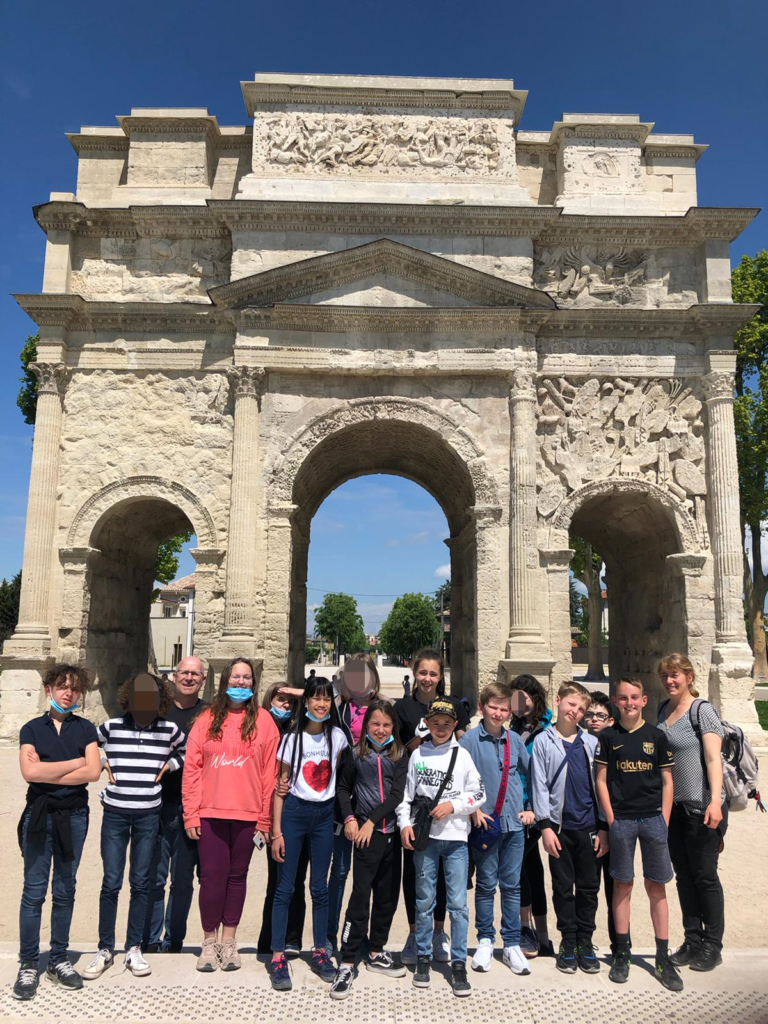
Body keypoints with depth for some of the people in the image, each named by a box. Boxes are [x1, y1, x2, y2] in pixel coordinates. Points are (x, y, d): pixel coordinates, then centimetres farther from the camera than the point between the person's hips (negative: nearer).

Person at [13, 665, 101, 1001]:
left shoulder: (85, 728, 4)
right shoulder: (32, 728, 2)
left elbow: (93, 772, -9)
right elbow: (29, 772, -14)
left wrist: (47, 772, -11)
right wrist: (76, 762, -11)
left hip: (74, 816, 1)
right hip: (39, 815, -1)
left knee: (65, 891, 9)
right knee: (34, 891, 1)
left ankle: (59, 960, 21)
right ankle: (28, 965, 12)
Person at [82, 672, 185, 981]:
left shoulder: (169, 730, -3)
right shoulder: (110, 727, -4)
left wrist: (168, 765, -1)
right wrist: (104, 764, -1)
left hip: (149, 815, 0)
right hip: (114, 813, 0)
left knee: (140, 883, 7)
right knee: (111, 883, 3)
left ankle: (134, 949, 18)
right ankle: (105, 950, 17)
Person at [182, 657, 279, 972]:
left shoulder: (264, 720, 0)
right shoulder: (207, 719, 2)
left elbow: (270, 772, 0)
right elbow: (192, 767, 1)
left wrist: (265, 818, -3)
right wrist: (191, 814, -3)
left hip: (247, 814, 0)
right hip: (210, 813, 0)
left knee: (237, 876, 10)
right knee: (212, 876, 2)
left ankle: (228, 941, 26)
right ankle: (209, 941, 22)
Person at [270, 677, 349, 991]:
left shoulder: (337, 736, -1)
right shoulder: (293, 738, -6)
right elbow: (281, 786, -4)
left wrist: (344, 816, 5)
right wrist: (276, 830, -7)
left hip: (324, 815, 2)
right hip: (294, 812, -2)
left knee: (320, 888, 10)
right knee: (284, 887, 1)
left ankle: (320, 953, 22)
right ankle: (278, 957, 9)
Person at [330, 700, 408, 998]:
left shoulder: (399, 755, 2)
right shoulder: (357, 753, 1)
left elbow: (397, 794, -6)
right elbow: (343, 788, 8)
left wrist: (372, 820, -14)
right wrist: (349, 818, -7)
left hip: (391, 833, 3)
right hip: (366, 833, -2)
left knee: (387, 896, 12)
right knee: (360, 897, -6)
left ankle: (376, 953, 28)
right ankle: (346, 964, 1)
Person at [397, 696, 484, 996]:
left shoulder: (462, 755, 1)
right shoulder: (418, 755, 4)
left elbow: (479, 794, 1)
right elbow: (406, 794, 6)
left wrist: (453, 805, -11)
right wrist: (405, 824, -6)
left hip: (455, 838, -1)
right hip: (425, 837, 1)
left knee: (458, 903, 0)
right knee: (424, 901, 10)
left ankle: (459, 964, 12)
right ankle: (423, 958, 24)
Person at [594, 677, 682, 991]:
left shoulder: (656, 736, 3)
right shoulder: (608, 737, 1)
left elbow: (667, 781, 6)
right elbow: (601, 780, 2)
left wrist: (664, 822, -1)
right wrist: (611, 820, -4)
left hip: (653, 819, 1)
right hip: (621, 821, 0)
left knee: (656, 888, 5)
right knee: (622, 885, 8)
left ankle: (663, 959, 14)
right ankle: (622, 954, 18)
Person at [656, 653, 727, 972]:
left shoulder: (702, 710, -10)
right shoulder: (663, 710, 9)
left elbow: (713, 758, -17)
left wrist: (715, 801, -26)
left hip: (701, 807, -6)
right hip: (674, 807, 7)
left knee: (705, 876, 3)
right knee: (684, 877, 14)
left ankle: (712, 946, 17)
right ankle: (692, 941, 26)